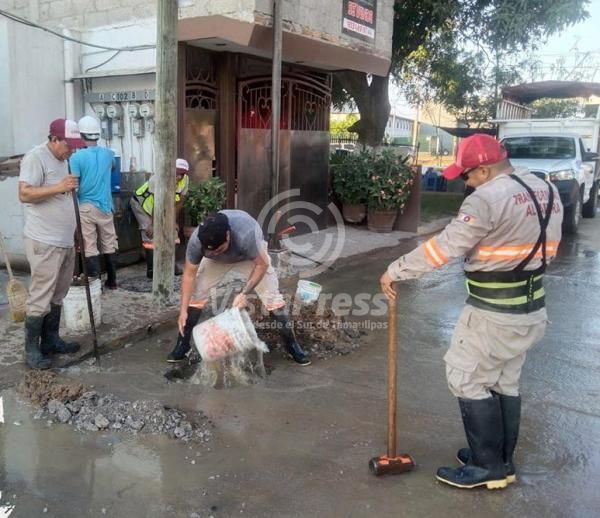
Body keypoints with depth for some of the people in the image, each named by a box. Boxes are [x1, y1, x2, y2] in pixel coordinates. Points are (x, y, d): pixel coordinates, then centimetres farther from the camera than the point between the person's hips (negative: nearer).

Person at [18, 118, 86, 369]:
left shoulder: (63, 159, 16)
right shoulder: (35, 157, -11)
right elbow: (24, 194, -19)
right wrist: (59, 187, -25)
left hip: (65, 241, 9)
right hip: (44, 243, -9)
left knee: (57, 296, 14)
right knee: (40, 299, -3)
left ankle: (51, 340, 25)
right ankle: (31, 349, 8)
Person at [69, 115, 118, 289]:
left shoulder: (77, 157, -11)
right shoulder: (108, 154, 3)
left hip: (85, 207, -4)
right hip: (105, 206, 4)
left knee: (90, 248, 0)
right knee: (109, 246, 12)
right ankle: (112, 281, 21)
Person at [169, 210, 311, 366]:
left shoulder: (246, 234, -45)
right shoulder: (196, 241, -35)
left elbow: (262, 265, -29)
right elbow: (189, 275, -22)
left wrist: (244, 293, -33)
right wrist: (183, 310, -22)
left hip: (251, 256, -2)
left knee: (272, 297, -9)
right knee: (197, 294, -6)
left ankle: (292, 345, 6)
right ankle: (182, 344, 11)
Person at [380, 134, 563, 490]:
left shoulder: (488, 198, -19)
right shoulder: (549, 192, 8)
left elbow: (445, 246, -20)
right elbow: (544, 249, 11)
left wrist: (396, 271, -11)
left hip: (493, 314, -9)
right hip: (531, 309, 9)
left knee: (468, 380, 4)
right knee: (505, 383, 18)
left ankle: (489, 466, 13)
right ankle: (502, 461, 30)